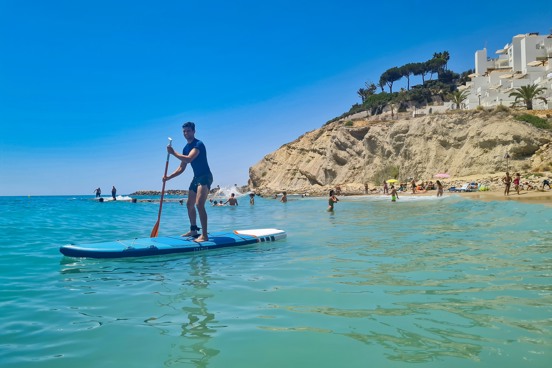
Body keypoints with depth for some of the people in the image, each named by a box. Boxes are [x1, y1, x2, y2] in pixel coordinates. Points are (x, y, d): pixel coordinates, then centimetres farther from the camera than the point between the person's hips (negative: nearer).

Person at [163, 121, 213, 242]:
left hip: (205, 177, -10)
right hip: (196, 177, 10)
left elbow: (189, 159, -29)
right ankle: (193, 230, 30)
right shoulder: (186, 148, 12)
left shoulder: (198, 144, -14)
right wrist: (169, 177, 6)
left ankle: (204, 235, -18)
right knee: (189, 204, 15)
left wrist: (173, 152, -20)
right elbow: (182, 168, 15)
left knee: (199, 204, -20)